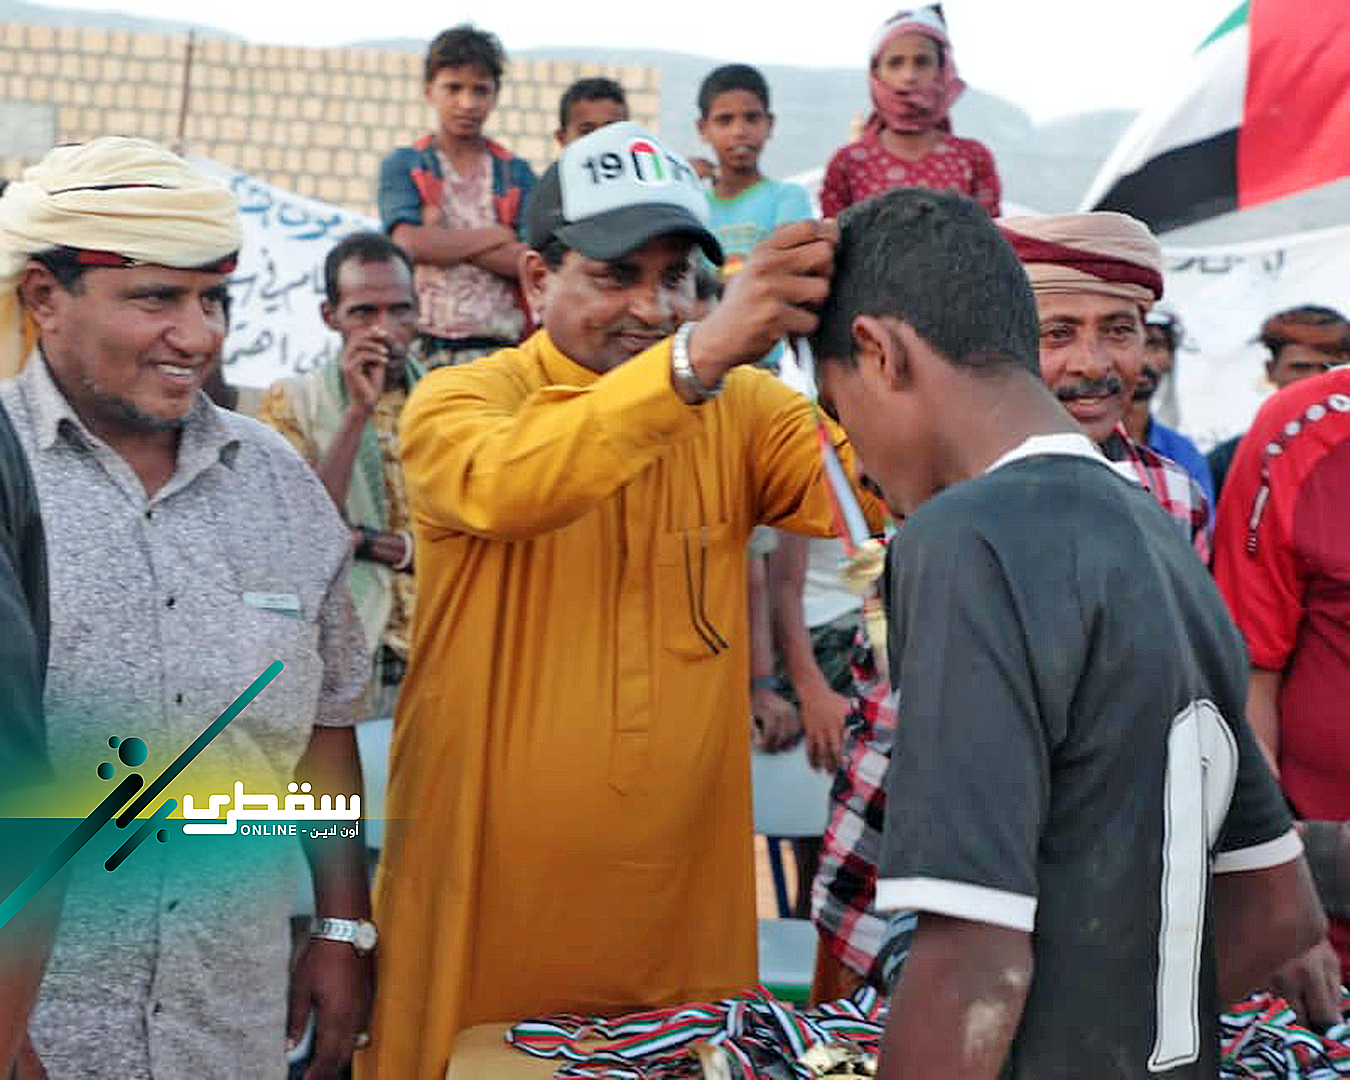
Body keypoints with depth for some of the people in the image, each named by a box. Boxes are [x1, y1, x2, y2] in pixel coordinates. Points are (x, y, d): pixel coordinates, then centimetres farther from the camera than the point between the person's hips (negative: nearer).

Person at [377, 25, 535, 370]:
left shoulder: (516, 172, 12)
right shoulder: (403, 165, 9)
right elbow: (409, 243, -8)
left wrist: (444, 239, -6)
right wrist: (494, 235, 0)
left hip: (497, 348, 1)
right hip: (424, 348, -1)